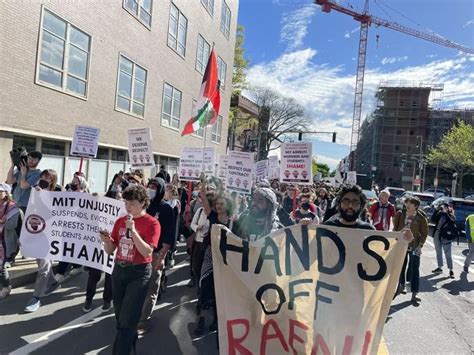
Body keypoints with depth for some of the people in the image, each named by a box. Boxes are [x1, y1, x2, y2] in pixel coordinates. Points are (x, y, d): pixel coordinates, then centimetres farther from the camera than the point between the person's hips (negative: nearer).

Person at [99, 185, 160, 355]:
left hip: (139, 273, -6)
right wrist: (106, 241, -15)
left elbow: (147, 252, -21)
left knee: (127, 320, -2)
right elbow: (110, 250, 7)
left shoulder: (152, 223, -12)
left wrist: (133, 230, -26)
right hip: (118, 270, 6)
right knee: (120, 317, 20)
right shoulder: (120, 221, 5)